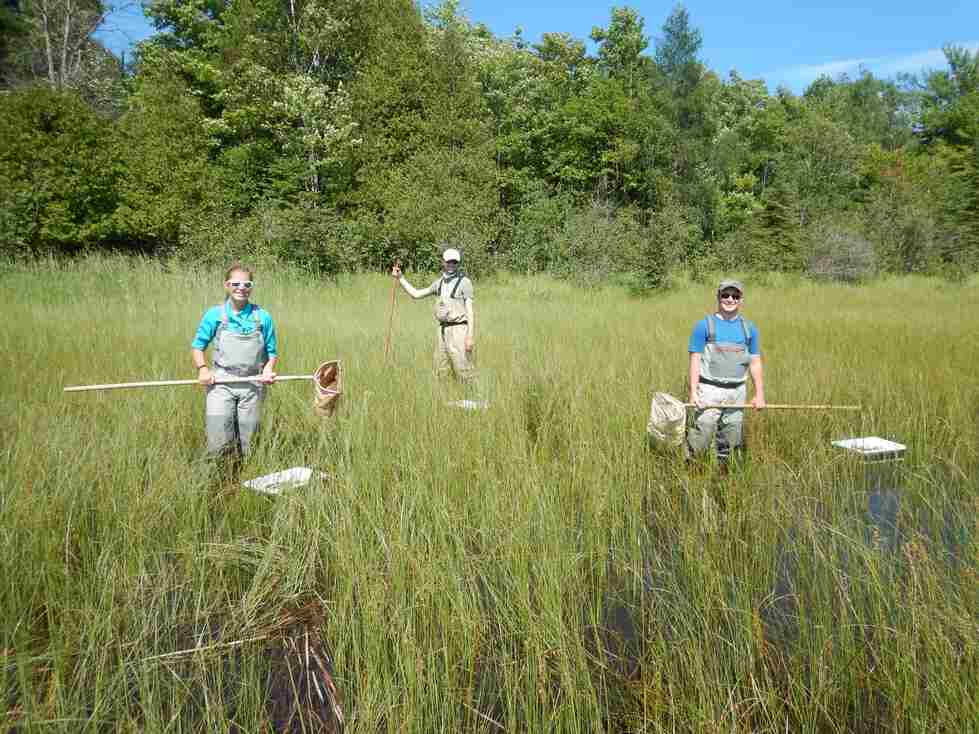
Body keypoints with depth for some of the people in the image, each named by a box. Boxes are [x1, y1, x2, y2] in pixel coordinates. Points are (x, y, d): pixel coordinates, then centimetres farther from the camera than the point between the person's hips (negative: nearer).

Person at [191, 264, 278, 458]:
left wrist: (268, 370, -9)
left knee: (247, 443, 8)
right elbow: (197, 346, 9)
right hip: (220, 383, -1)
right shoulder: (214, 315, 2)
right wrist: (202, 368, -8)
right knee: (219, 442, -9)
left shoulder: (263, 317, 3)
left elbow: (272, 352, 9)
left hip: (253, 385, 1)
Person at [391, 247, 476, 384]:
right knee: (440, 373, 10)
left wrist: (470, 337, -17)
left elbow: (470, 311, -10)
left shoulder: (464, 282, -6)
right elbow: (416, 294, 22)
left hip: (458, 330, -7)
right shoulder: (440, 282, 14)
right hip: (442, 330, 7)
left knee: (464, 372, -9)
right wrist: (400, 278, 15)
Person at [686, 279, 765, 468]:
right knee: (702, 435, -10)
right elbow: (695, 360, -5)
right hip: (709, 390, -4)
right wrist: (693, 392, -12)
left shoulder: (749, 328, 9)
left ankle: (723, 470, 25)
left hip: (738, 392, 4)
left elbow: (755, 363, 11)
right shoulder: (704, 325, -2)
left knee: (732, 438, 12)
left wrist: (759, 394, 5)